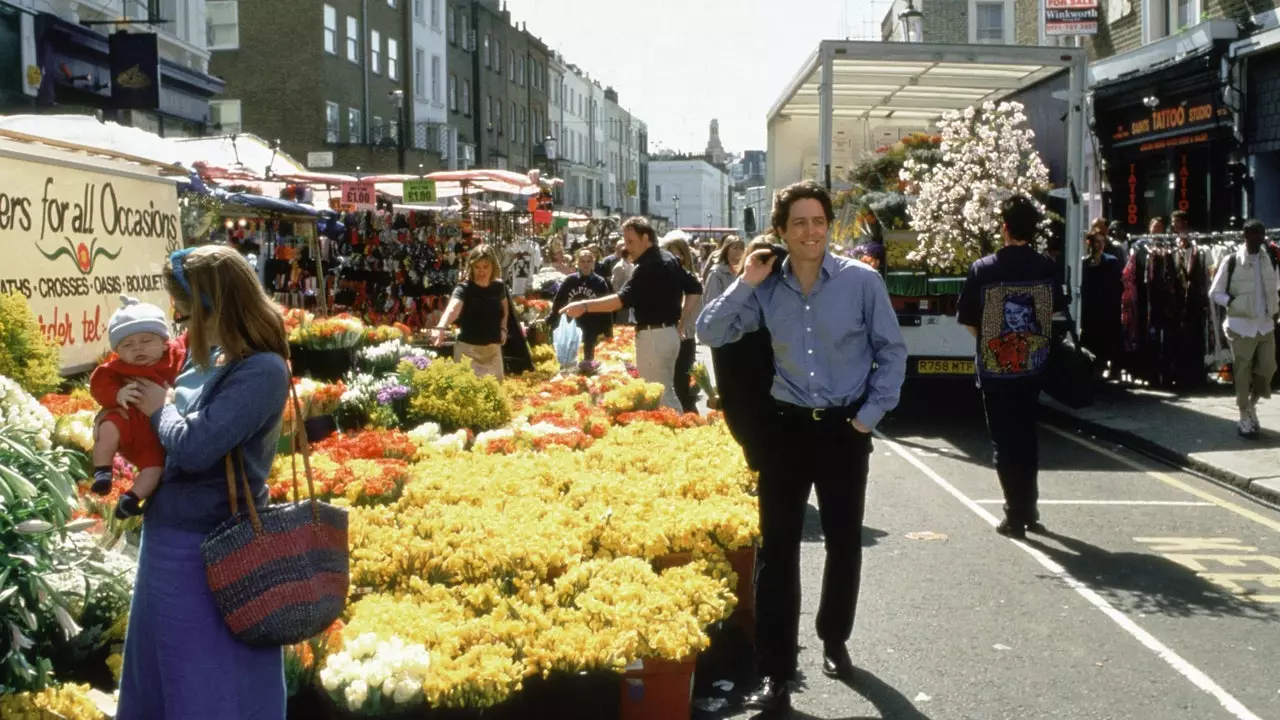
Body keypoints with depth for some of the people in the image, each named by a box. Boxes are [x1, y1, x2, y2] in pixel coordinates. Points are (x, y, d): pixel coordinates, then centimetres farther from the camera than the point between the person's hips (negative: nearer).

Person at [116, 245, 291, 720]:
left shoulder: (261, 371, -23)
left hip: (208, 552, -9)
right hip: (167, 539, 9)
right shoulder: (210, 357, 4)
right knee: (159, 676, 23)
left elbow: (194, 447, -29)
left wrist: (160, 408, -11)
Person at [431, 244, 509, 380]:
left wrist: (503, 328, 8)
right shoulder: (464, 288, -17)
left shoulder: (498, 286, -1)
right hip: (468, 348, -5)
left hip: (493, 348, 5)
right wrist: (441, 327, -58)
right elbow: (452, 308, -38)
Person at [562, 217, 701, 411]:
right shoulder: (669, 259, 11)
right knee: (667, 394, 17)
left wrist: (584, 306, -33)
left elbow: (624, 299, -29)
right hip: (669, 333, 10)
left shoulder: (647, 266, -18)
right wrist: (680, 318, 16)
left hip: (653, 336, -10)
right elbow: (695, 288, 18)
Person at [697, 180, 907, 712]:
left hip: (845, 429, -1)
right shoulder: (767, 290, -1)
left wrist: (870, 414, -6)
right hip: (788, 426, 1)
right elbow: (709, 334, -1)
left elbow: (891, 352, -1)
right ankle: (775, 673, 1)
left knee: (844, 543, 12)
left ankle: (834, 640, 35)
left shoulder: (862, 281, -8)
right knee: (776, 549, -2)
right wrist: (745, 284, -11)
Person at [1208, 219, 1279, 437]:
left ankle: (1251, 405, 28)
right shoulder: (1231, 262, -9)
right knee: (1243, 373, 2)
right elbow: (1214, 293, -4)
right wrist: (1234, 303, -19)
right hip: (1242, 325, -4)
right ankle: (1245, 418, 13)